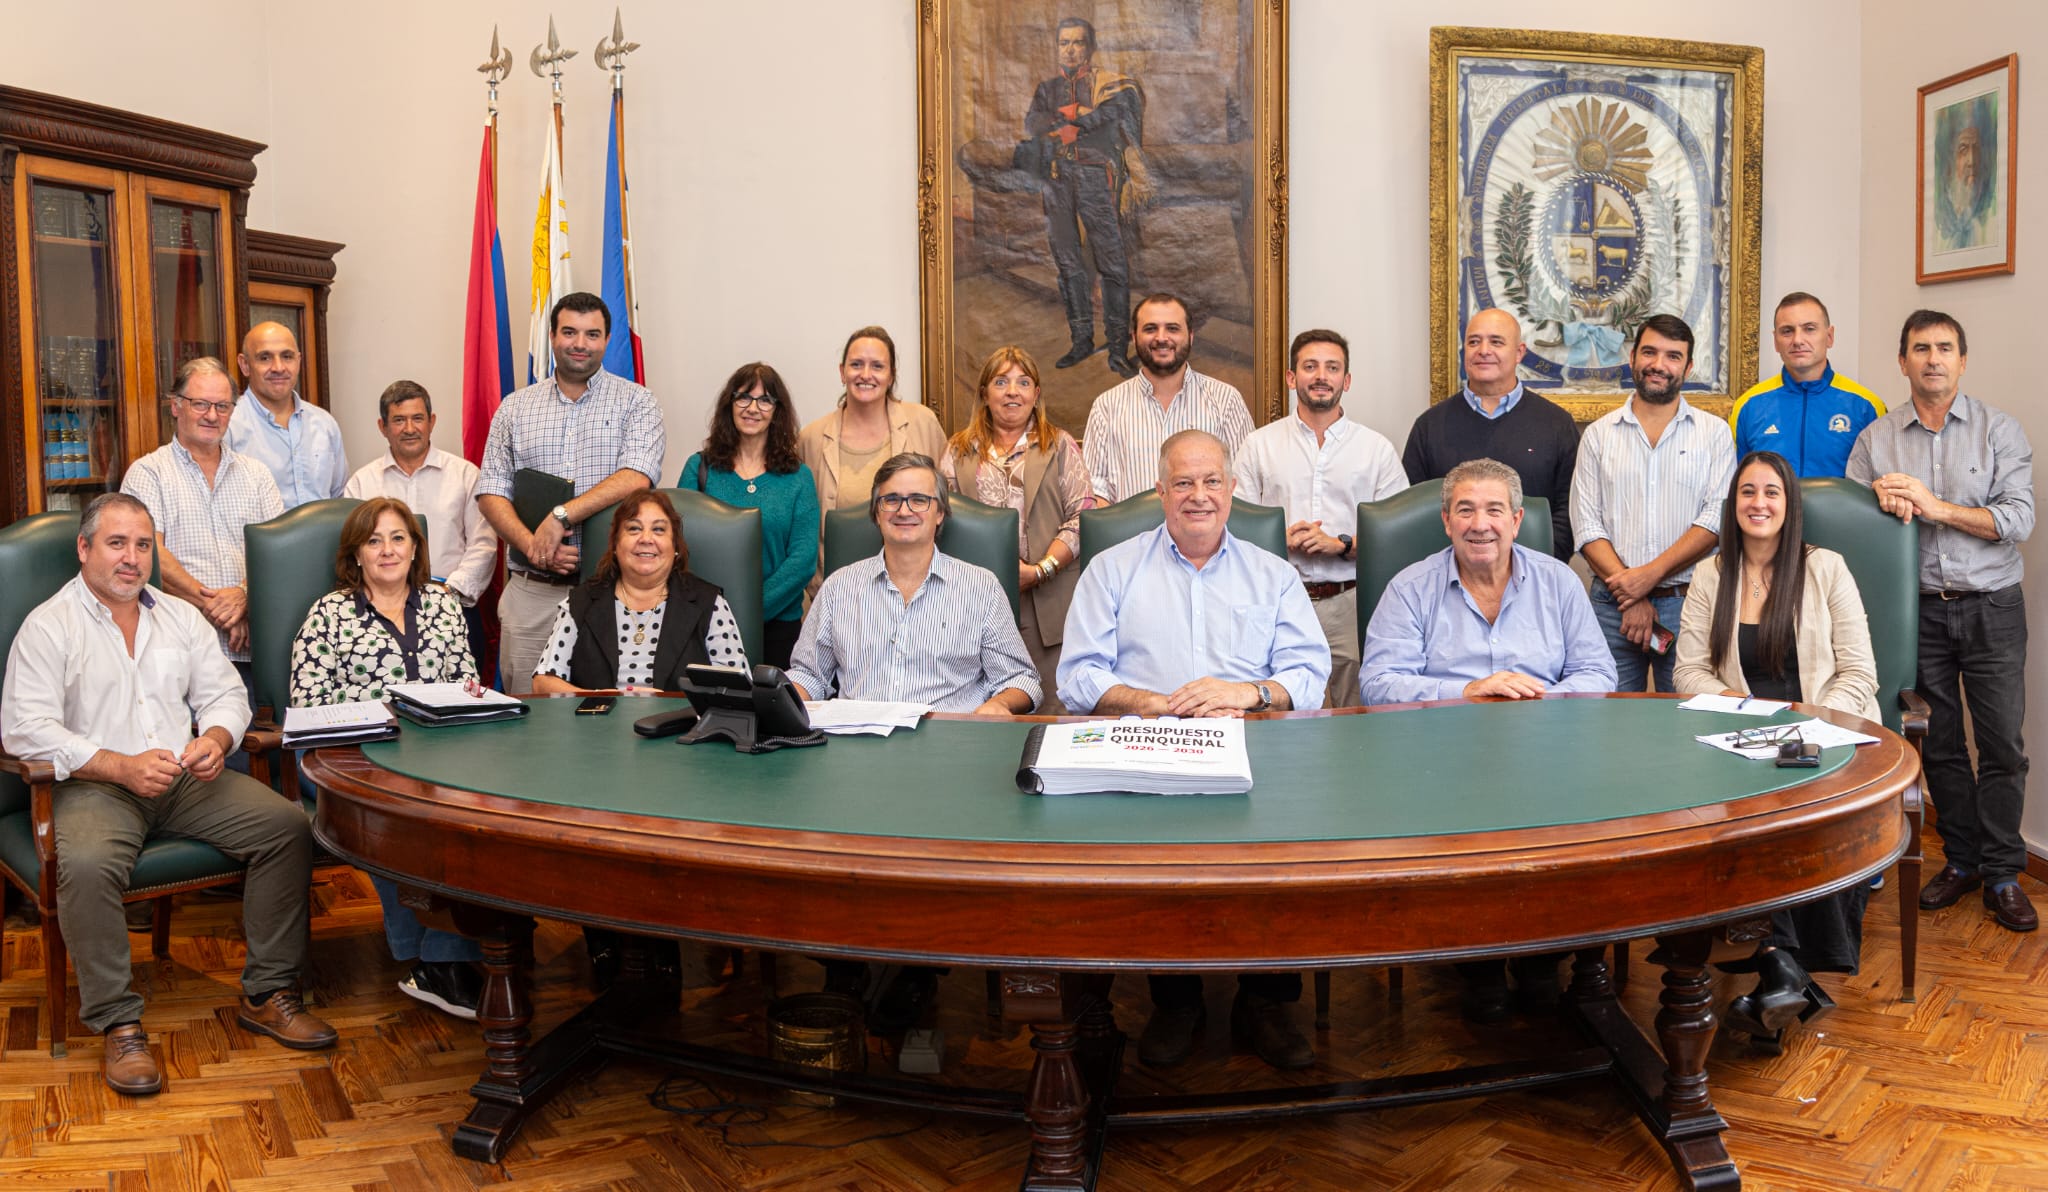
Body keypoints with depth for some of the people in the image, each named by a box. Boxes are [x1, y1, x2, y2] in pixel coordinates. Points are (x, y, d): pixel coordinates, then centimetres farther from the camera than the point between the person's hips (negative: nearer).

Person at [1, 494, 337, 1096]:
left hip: (189, 778, 4)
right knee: (84, 864, -36)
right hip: (95, 786, -4)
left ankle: (267, 994, -9)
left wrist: (216, 739, -10)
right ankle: (118, 1023, -19)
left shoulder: (181, 617, 16)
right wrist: (122, 767, -20)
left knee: (288, 825, -17)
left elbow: (225, 693, 14)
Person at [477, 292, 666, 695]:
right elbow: (490, 492, 6)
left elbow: (636, 478, -13)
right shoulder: (515, 408, 12)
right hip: (529, 590, 3)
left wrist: (561, 516, -19)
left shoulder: (636, 403, 3)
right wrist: (531, 546, -12)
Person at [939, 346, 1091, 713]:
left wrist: (1040, 570, -11)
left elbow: (1079, 518, 1)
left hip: (1044, 600, -1)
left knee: (1050, 709, -4)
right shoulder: (959, 451, 16)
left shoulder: (1060, 446, 10)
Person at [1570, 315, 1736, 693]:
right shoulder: (1598, 434, 10)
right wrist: (1629, 595, -10)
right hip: (1612, 605, 1)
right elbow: (1586, 525, 1)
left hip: (1688, 604, 0)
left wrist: (1650, 574, -13)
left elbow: (1716, 519, -3)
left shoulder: (1714, 432, 8)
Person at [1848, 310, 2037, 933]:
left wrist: (1936, 506, -18)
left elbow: (2018, 519, -9)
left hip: (1991, 607, -2)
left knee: (2002, 742, -1)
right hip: (1920, 609, 2)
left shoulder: (2000, 430, 0)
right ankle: (1961, 860, 21)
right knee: (1940, 743, 8)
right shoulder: (1875, 439, 6)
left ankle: (2002, 873, 9)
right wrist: (1883, 499, -15)